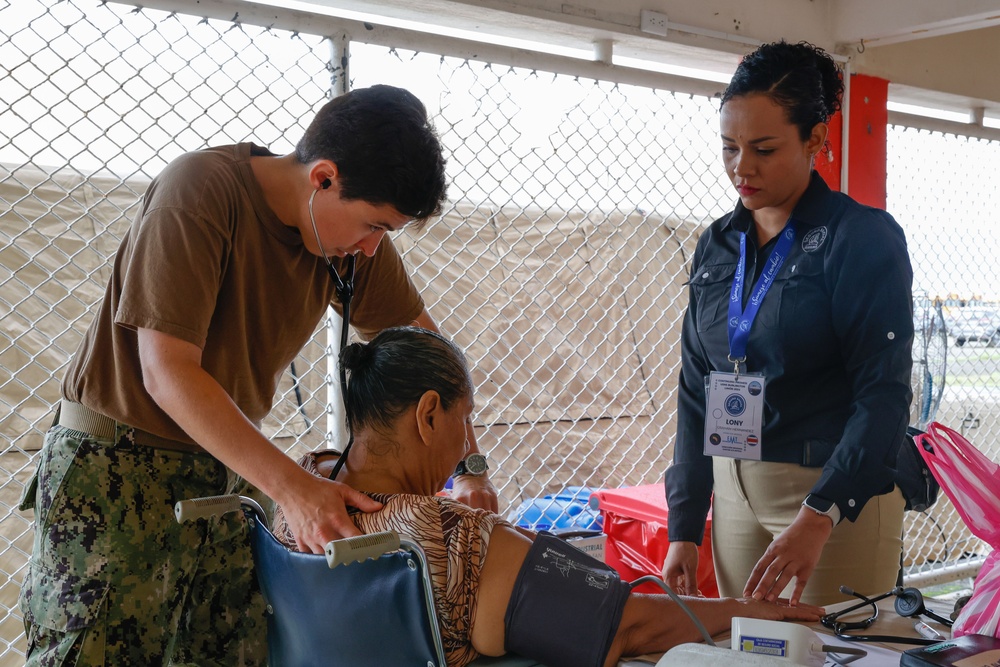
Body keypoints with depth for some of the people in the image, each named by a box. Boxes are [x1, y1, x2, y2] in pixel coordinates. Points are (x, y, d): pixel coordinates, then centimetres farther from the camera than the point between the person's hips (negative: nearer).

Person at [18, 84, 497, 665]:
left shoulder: (354, 228, 0)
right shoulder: (201, 189, -20)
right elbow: (168, 373, -24)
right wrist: (292, 486, -31)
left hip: (230, 468, 6)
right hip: (119, 464, -5)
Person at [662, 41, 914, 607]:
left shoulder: (863, 237, -8)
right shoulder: (716, 246, 8)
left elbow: (885, 393, -16)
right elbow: (696, 390, 10)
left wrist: (817, 517, -26)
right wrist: (684, 527, 7)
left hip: (840, 495, -5)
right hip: (734, 490, 5)